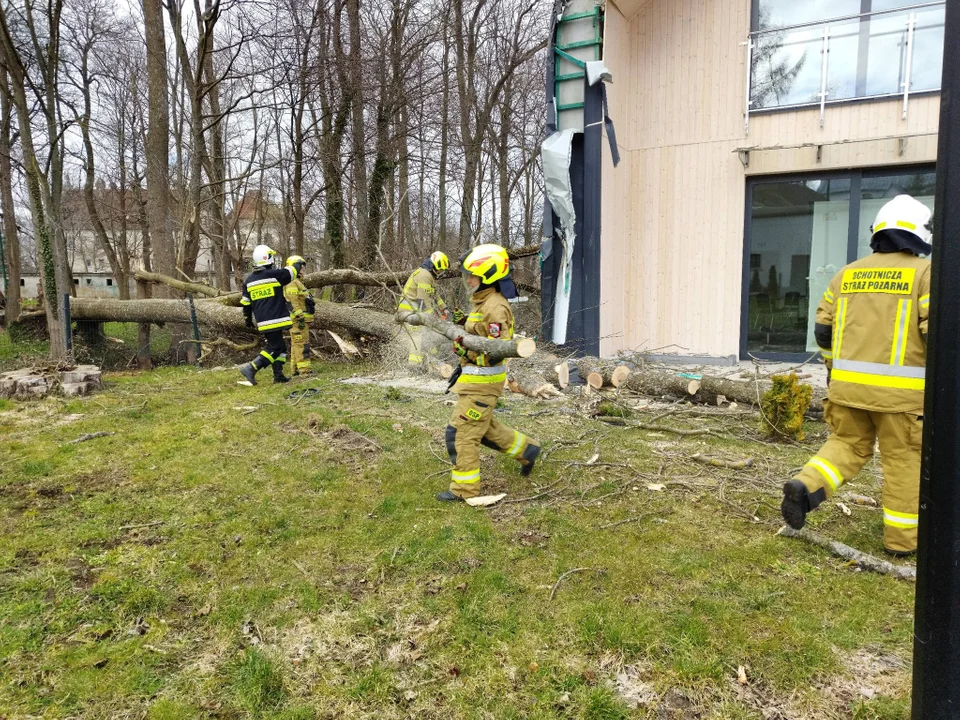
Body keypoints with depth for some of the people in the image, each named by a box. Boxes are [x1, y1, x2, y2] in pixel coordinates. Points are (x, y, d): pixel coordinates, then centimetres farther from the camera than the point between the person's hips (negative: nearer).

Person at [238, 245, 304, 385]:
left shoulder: (249, 280, 10)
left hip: (262, 322, 7)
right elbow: (292, 272, 5)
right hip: (275, 320, -7)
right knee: (275, 348, -5)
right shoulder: (274, 274, -9)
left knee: (280, 347, 17)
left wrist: (248, 321, 26)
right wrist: (299, 263, 26)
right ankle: (251, 368, -15)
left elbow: (246, 304, 14)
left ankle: (278, 375, 15)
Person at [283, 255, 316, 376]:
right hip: (298, 319, -11)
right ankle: (304, 369, -12)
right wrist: (300, 317, -25)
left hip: (302, 318, 11)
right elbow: (292, 302, -21)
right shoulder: (291, 283, -13)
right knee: (302, 343, -11)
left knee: (296, 344, 13)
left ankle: (296, 369, 19)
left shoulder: (297, 282, 22)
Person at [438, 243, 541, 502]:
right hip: (476, 379, 10)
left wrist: (467, 351, -29)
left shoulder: (495, 307, -21)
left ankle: (464, 488, 9)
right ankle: (527, 449, 36)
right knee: (485, 428, 23)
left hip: (482, 383, -10)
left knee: (461, 433, -3)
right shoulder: (483, 302, 11)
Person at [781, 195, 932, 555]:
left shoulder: (848, 273, 9)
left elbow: (823, 329, 11)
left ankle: (805, 488, -7)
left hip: (848, 383, 4)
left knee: (847, 446, 16)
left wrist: (834, 369, 23)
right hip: (898, 388, -4)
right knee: (903, 459, 10)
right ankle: (901, 536, 19)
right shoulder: (925, 272, -4)